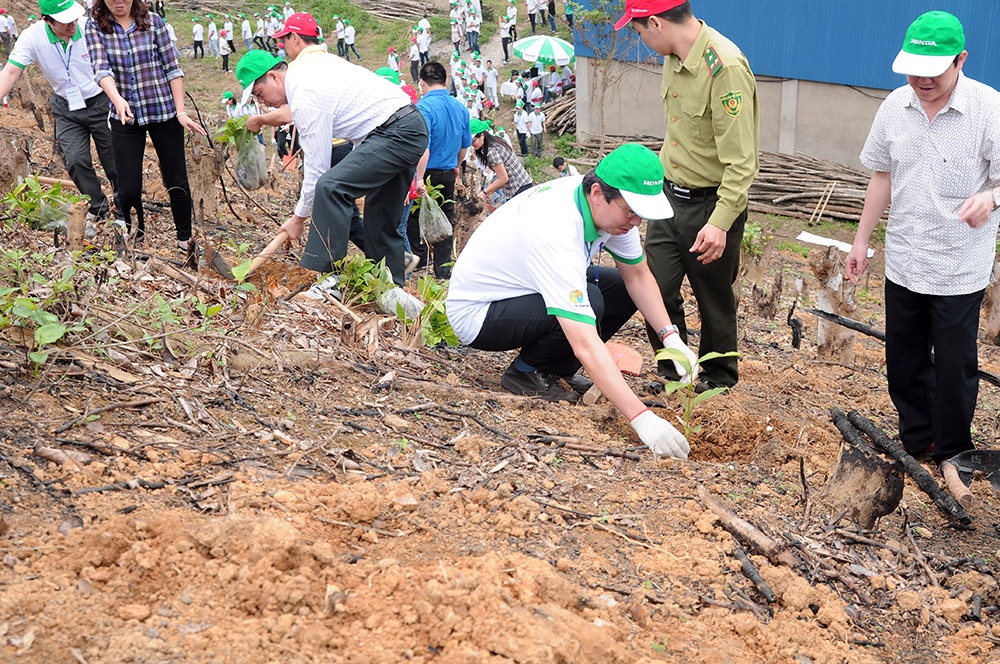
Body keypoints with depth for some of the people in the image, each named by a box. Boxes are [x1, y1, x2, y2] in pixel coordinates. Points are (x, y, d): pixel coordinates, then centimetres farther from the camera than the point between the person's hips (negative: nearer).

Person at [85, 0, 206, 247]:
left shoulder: (153, 21, -2)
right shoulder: (95, 27, -2)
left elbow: (172, 68, 0)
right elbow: (101, 67, -17)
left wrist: (181, 112, -6)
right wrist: (117, 100, -35)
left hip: (163, 112, 0)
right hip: (125, 116, 0)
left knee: (176, 180, 5)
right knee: (128, 189, 0)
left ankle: (185, 238, 24)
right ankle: (135, 239, 23)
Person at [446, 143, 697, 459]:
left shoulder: (613, 205, -13)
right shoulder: (557, 232, -39)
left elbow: (638, 275, 1)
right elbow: (585, 345, -44)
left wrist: (671, 338, -13)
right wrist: (642, 418, -47)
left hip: (523, 290, 9)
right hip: (475, 313, -9)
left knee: (624, 289, -4)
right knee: (590, 302, -30)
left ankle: (555, 370, 6)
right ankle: (525, 372, -6)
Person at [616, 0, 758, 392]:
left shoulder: (725, 67, -25)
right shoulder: (674, 57, 2)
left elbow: (741, 160, -27)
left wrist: (721, 223, -33)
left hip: (711, 203, -7)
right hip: (670, 194, 8)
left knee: (714, 299, 10)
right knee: (656, 290, 8)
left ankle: (719, 378, 30)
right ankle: (673, 372, 27)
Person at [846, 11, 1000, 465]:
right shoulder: (895, 107, 1)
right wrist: (862, 239, 15)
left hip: (960, 270, -5)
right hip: (903, 263, 5)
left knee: (954, 367, 5)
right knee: (903, 361, 16)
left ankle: (952, 456, 24)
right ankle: (917, 442, 34)